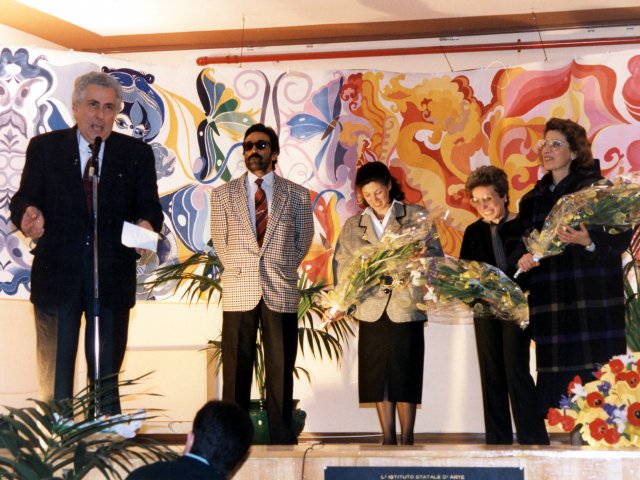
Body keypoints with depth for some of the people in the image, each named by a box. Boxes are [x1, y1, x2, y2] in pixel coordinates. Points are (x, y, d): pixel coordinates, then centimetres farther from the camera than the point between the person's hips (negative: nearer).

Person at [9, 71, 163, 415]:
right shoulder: (44, 147, 5)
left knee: (107, 373, 8)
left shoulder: (137, 154, 6)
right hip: (56, 276, 0)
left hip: (112, 279, 0)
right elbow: (24, 199, 0)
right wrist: (28, 215, -24)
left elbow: (149, 206, 2)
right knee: (55, 372, 6)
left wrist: (146, 224, -22)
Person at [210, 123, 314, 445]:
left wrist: (281, 271, 9)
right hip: (238, 294, 0)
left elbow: (303, 240, 15)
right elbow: (220, 242, 14)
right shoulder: (223, 194, 10)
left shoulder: (297, 195, 8)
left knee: (281, 371, 0)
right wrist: (239, 272, 8)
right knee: (236, 371, 0)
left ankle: (282, 440, 5)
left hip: (281, 294, 0)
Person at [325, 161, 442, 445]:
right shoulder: (353, 225, 14)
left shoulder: (416, 216, 5)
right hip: (371, 308, 3)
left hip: (406, 307, -3)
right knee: (377, 377, 4)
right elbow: (342, 266, 10)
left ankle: (406, 440, 7)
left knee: (404, 376, -1)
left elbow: (435, 254, 0)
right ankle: (387, 439, 12)